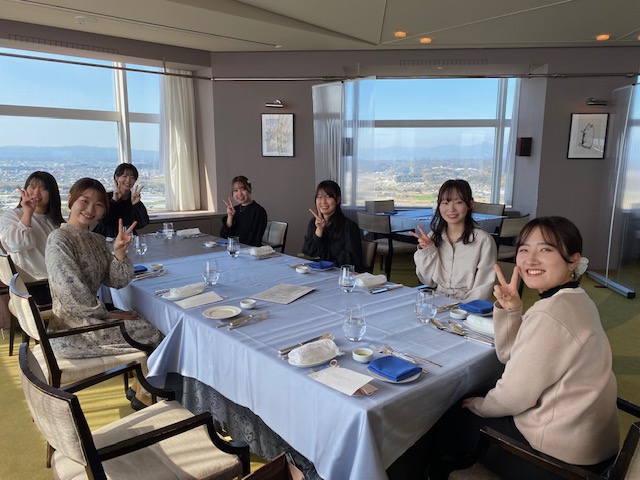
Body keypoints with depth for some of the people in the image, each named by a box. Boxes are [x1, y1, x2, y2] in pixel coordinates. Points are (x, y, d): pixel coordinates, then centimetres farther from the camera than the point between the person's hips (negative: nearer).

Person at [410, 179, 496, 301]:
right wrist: (427, 252, -4)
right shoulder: (433, 237, 7)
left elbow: (483, 287, -7)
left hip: (468, 305, -2)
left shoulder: (484, 240, -7)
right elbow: (429, 282, 7)